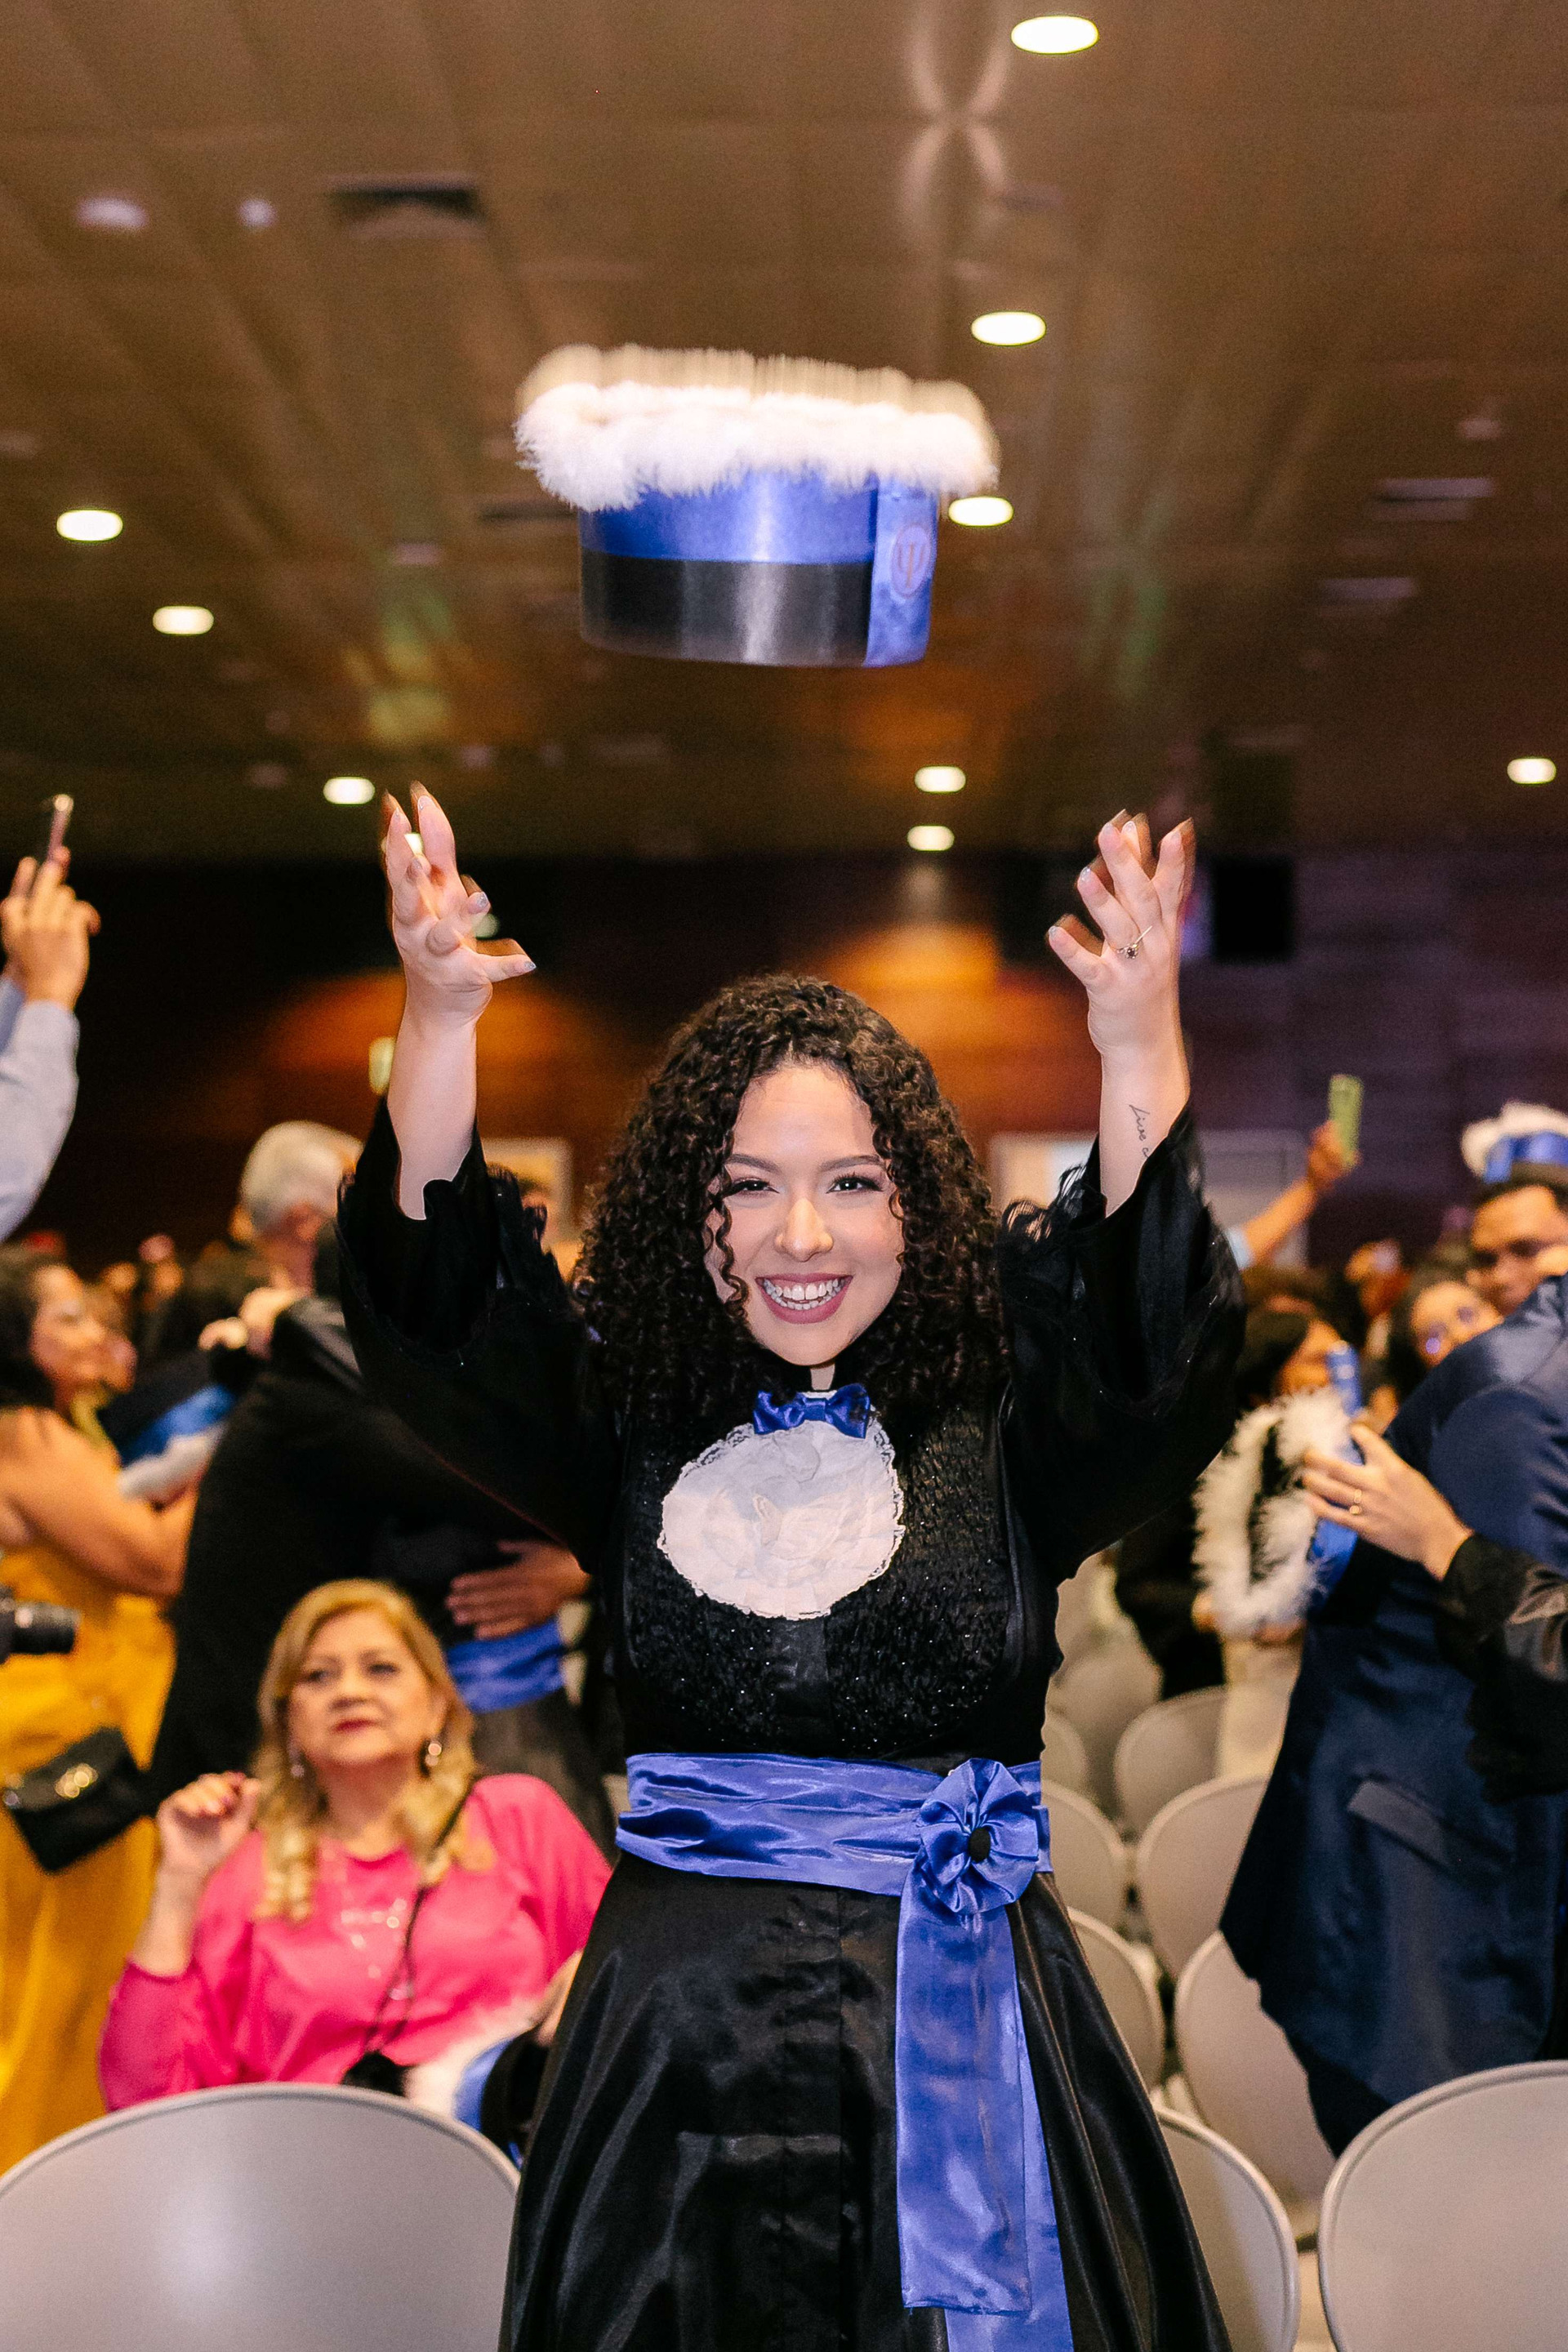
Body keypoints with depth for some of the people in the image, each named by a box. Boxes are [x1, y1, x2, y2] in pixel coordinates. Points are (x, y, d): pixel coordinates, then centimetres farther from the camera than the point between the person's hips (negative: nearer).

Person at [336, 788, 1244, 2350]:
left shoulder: (1001, 1430, -4)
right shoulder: (631, 1428, 1)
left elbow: (1159, 1336, -23)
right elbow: (432, 1300, -13)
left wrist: (1141, 1048, -40)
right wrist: (439, 1021, -31)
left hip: (960, 2029, -1)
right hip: (682, 2030, 1)